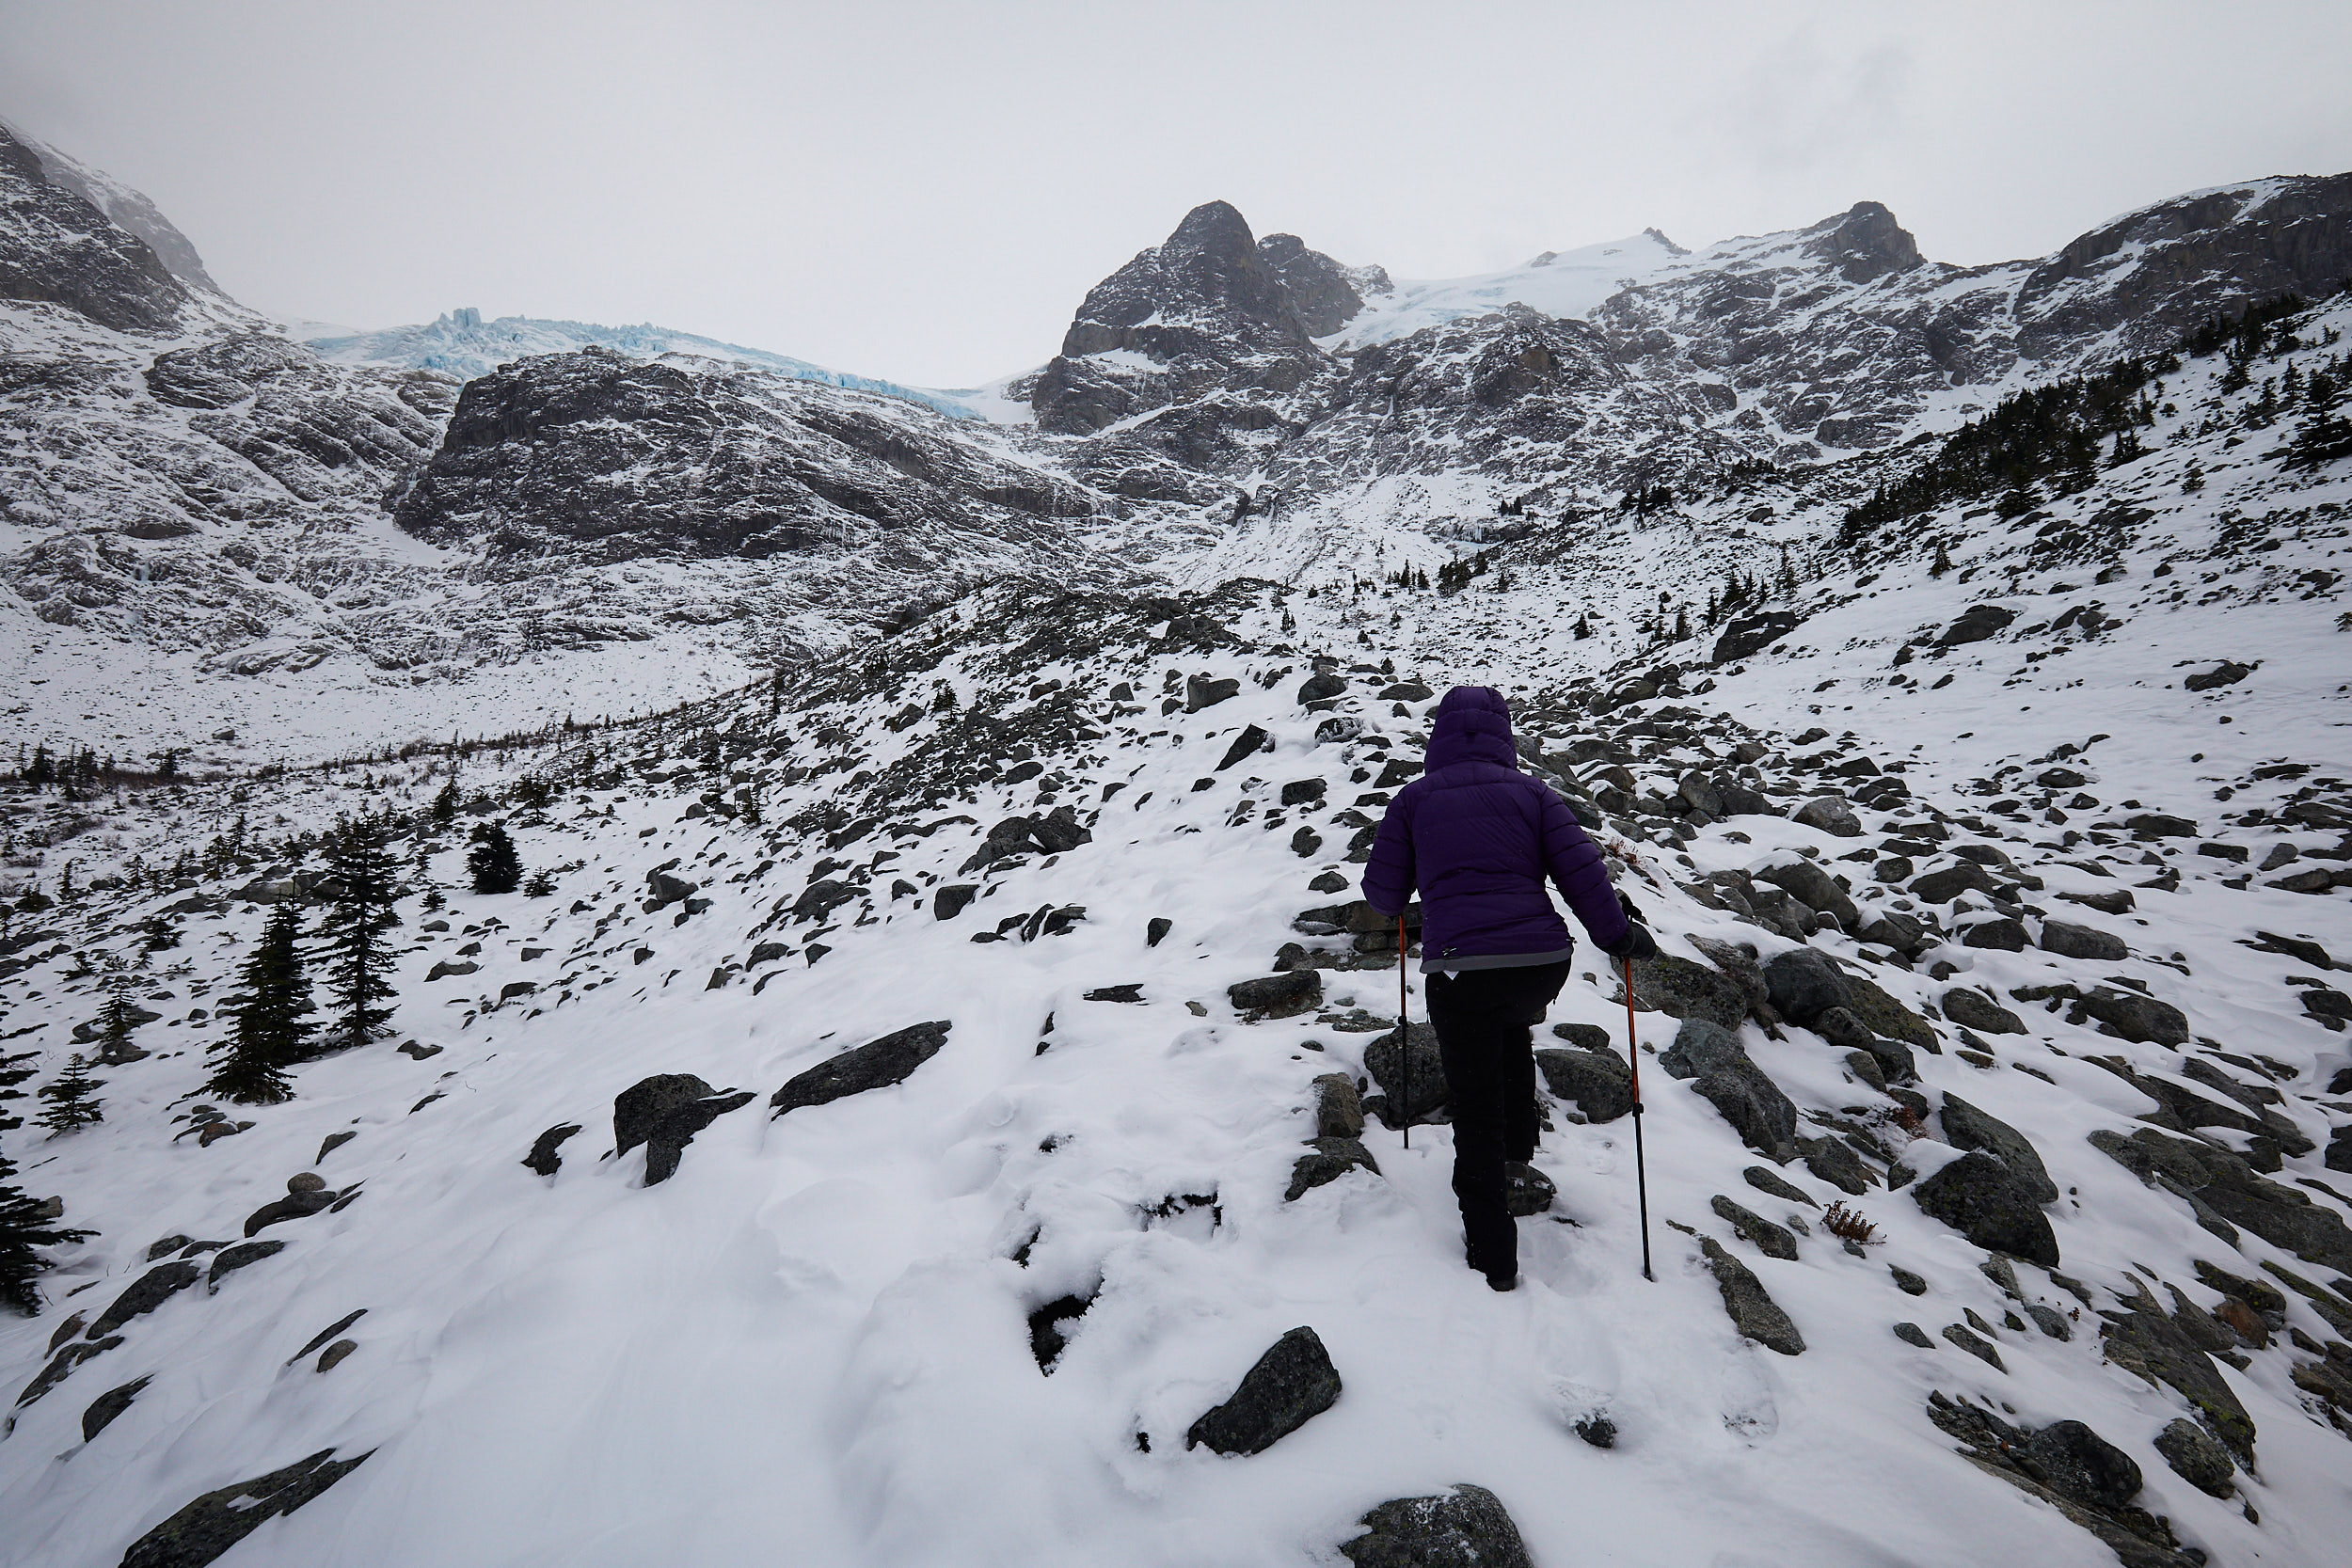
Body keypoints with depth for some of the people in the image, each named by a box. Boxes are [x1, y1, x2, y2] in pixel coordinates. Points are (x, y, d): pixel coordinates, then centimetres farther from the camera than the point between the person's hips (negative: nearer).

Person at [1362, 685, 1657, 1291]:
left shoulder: (1415, 798, 5)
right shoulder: (1531, 793, 8)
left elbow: (1383, 891, 8)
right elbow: (1582, 870, 1)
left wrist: (1397, 904, 30)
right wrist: (1619, 934, 13)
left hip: (1459, 973, -3)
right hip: (1542, 964, 3)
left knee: (1476, 1116, 7)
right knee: (1514, 1027, 38)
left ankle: (1492, 1259, 9)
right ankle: (1519, 1144, 44)